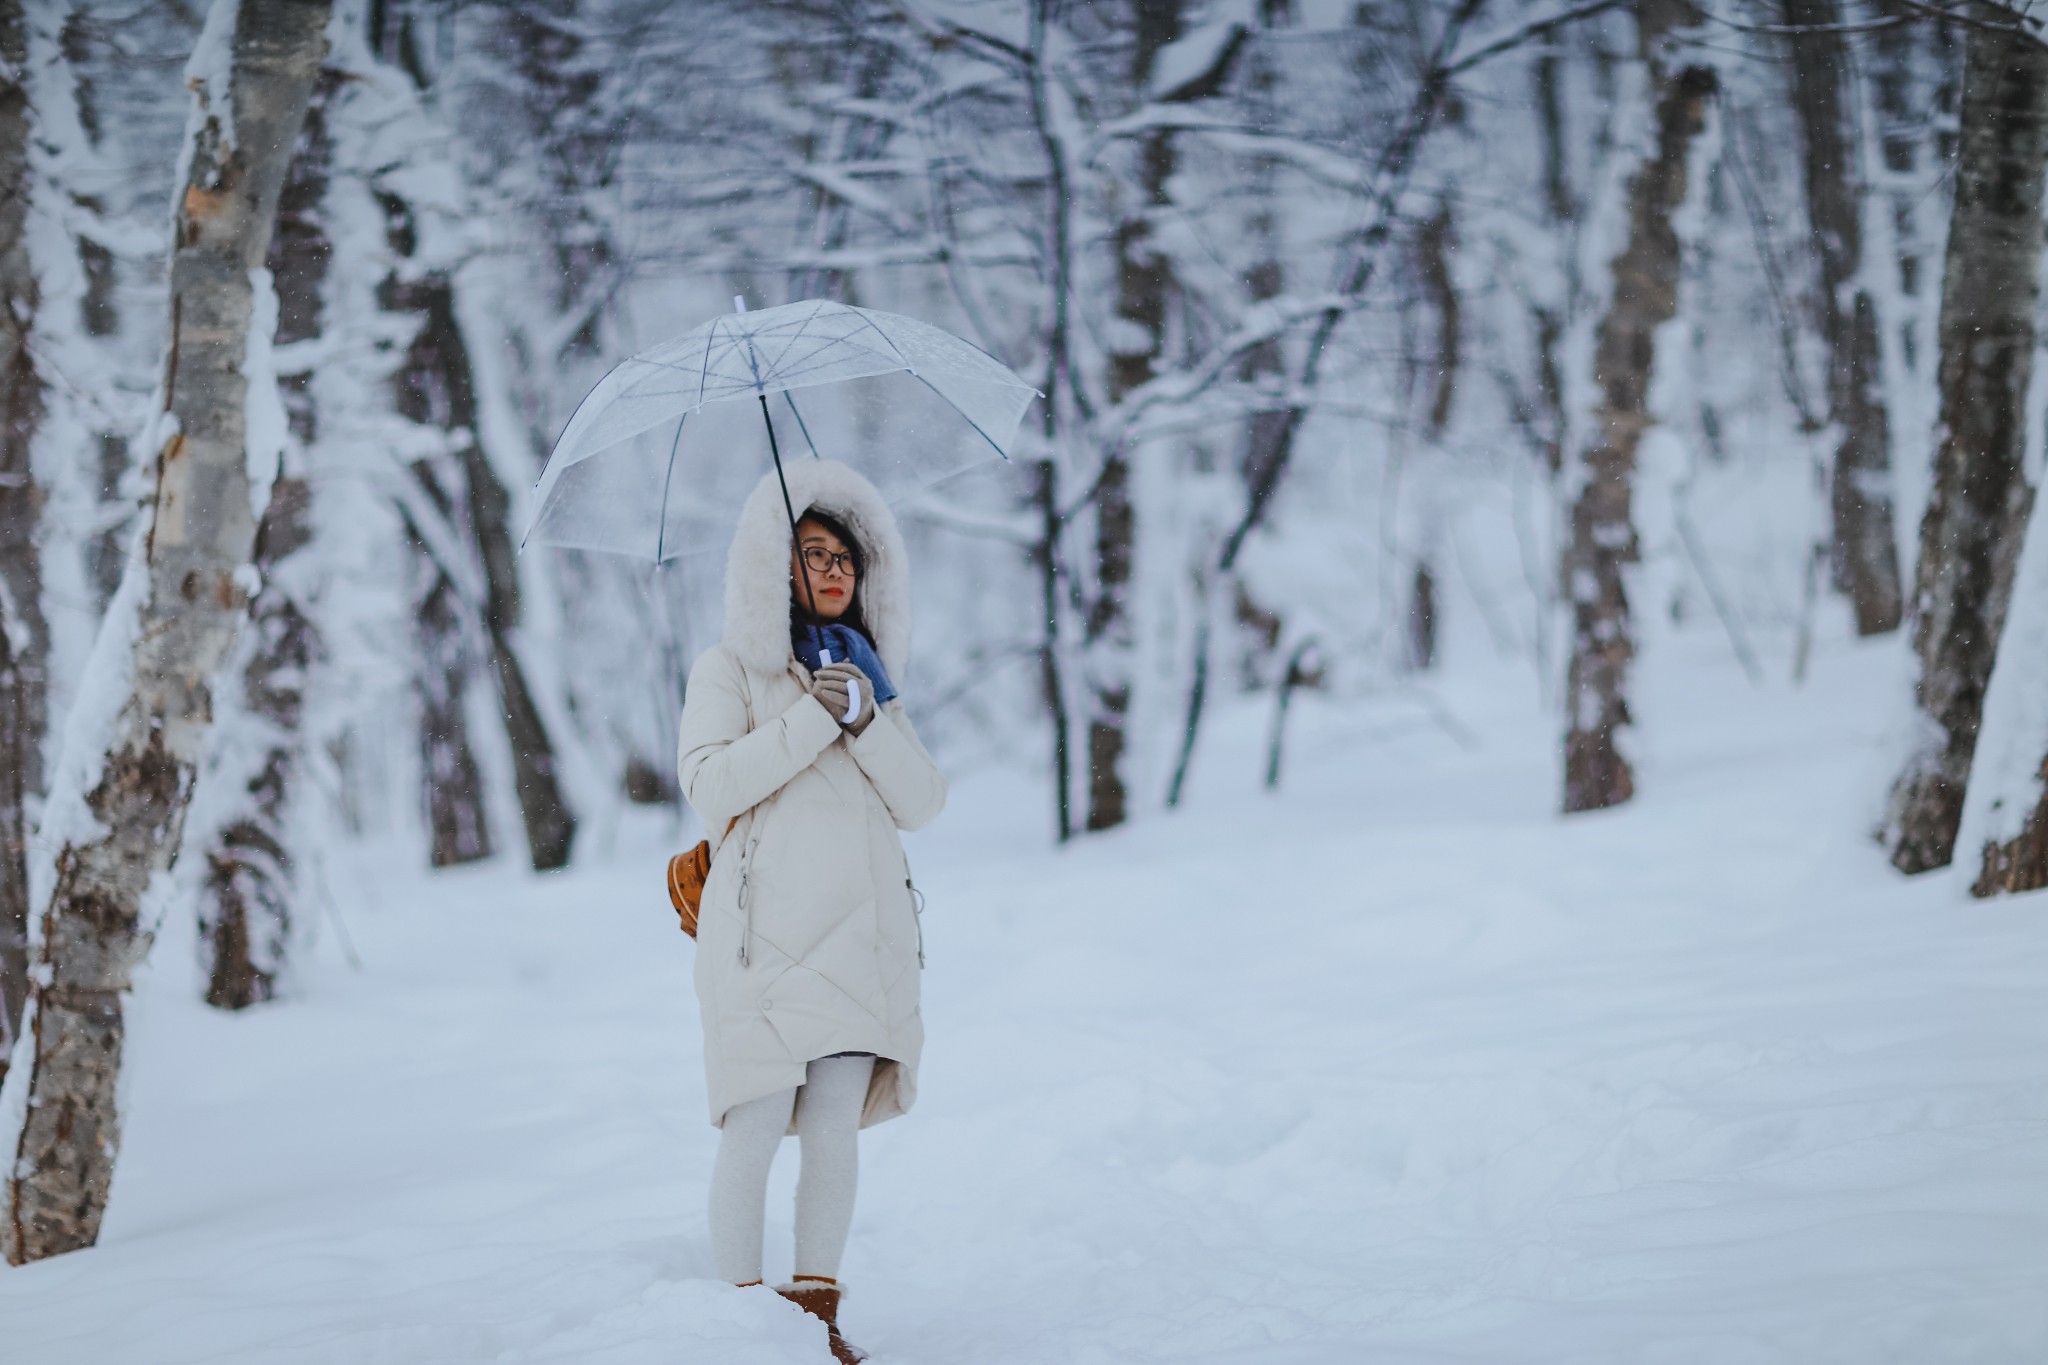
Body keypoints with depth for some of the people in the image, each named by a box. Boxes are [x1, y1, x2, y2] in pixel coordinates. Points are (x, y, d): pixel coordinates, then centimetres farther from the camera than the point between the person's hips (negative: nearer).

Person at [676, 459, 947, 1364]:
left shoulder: (869, 675, 20)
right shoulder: (729, 669, 7)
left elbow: (923, 801, 8)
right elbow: (709, 783, -9)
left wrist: (865, 717, -7)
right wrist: (813, 719, -14)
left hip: (860, 934, 4)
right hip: (765, 938, -4)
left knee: (836, 1133, -1)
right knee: (754, 1135, -9)